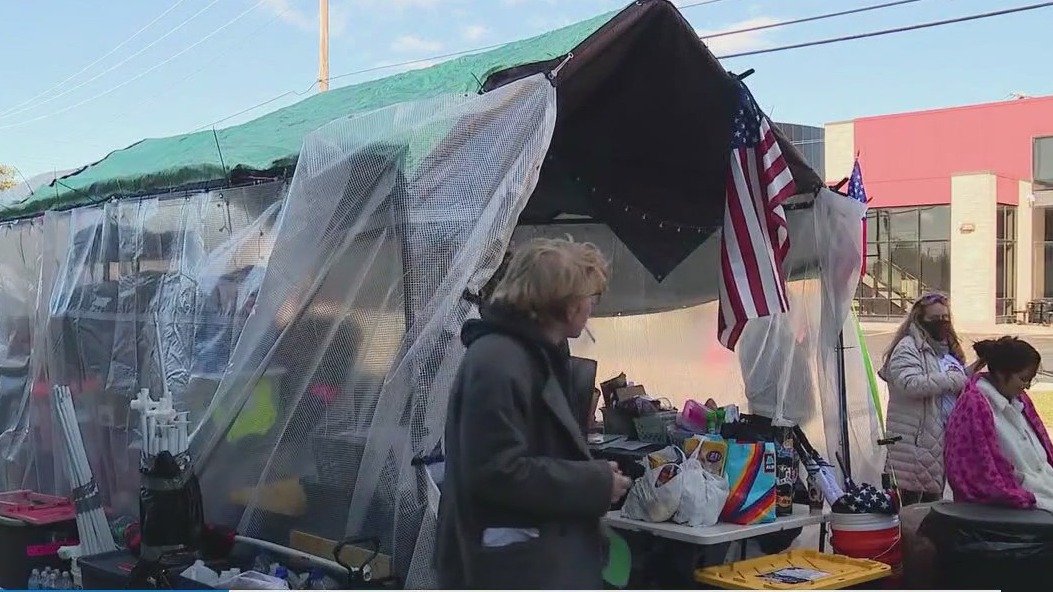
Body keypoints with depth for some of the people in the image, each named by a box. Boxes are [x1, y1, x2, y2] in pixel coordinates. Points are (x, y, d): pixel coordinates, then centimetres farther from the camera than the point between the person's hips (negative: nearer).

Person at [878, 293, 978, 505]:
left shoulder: (949, 347, 17)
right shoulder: (907, 348, -11)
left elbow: (960, 382, 28)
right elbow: (910, 383, -27)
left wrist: (973, 370, 8)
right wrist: (952, 379, -24)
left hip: (945, 437, 9)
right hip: (915, 439, -9)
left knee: (934, 497, 18)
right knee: (910, 498, -5)